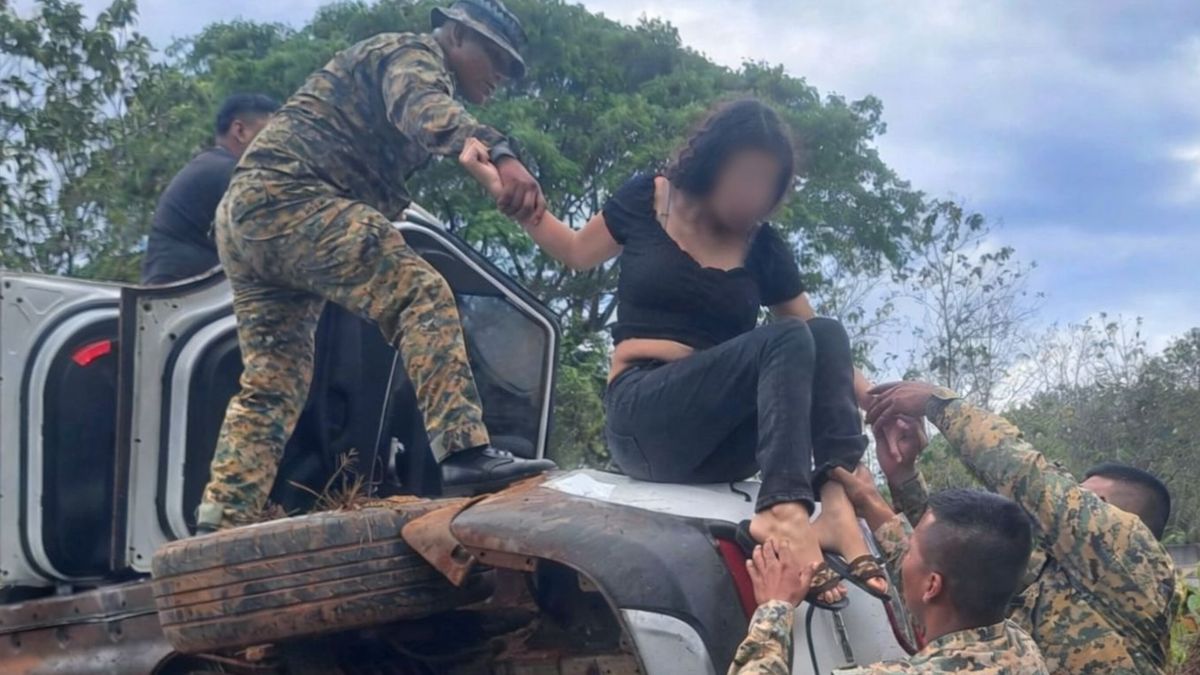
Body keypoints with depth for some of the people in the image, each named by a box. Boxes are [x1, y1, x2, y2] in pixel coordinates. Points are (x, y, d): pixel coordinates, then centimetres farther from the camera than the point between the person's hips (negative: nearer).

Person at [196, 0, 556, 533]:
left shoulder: (394, 66, 34)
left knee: (273, 385, 9)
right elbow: (425, 111, -23)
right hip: (287, 198, -11)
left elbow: (383, 196, 37)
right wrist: (499, 154, -38)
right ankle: (464, 452, -32)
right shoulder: (414, 54, 3)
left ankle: (217, 529, 4)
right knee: (422, 294, -20)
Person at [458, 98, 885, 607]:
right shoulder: (646, 201, 4)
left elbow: (824, 350, 8)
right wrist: (502, 189, 13)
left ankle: (836, 506, -40)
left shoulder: (764, 249, 8)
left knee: (827, 333, -22)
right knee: (785, 340, -27)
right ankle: (783, 510, -47)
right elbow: (576, 252, 21)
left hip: (723, 440, 3)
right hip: (644, 416, -3)